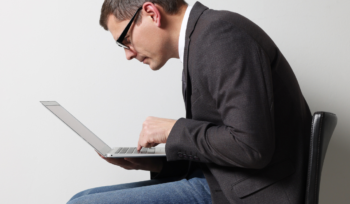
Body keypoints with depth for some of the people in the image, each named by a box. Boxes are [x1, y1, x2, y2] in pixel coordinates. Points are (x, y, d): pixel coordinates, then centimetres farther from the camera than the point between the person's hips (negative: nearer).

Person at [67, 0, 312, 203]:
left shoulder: (221, 33, -15)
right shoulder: (201, 37, 15)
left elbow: (250, 145, -25)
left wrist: (175, 131, -11)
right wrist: (155, 164, 4)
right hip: (217, 182, 9)